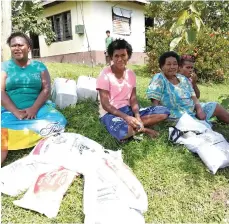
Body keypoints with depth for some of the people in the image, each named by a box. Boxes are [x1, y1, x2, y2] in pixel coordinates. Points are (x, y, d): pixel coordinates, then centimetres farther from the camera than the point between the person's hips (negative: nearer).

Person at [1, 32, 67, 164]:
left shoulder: (39, 66, 10)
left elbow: (46, 89, 1)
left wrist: (34, 108, -17)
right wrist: (16, 112, -17)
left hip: (38, 107, 1)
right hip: (11, 111, 0)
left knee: (57, 121, -28)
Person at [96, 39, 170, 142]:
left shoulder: (131, 74, 5)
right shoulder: (105, 75, -11)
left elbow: (133, 99, 2)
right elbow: (105, 105, -15)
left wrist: (137, 116, -18)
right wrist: (126, 117, -25)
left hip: (128, 110, 6)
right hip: (110, 113, -6)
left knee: (164, 112, -8)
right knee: (123, 132, -41)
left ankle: (134, 125, -15)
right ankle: (141, 128, -9)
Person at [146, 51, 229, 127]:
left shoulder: (183, 79, 8)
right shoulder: (159, 79, -13)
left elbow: (193, 97, 8)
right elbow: (155, 103, -18)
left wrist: (199, 109, -10)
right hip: (177, 117, -8)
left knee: (216, 107, 12)